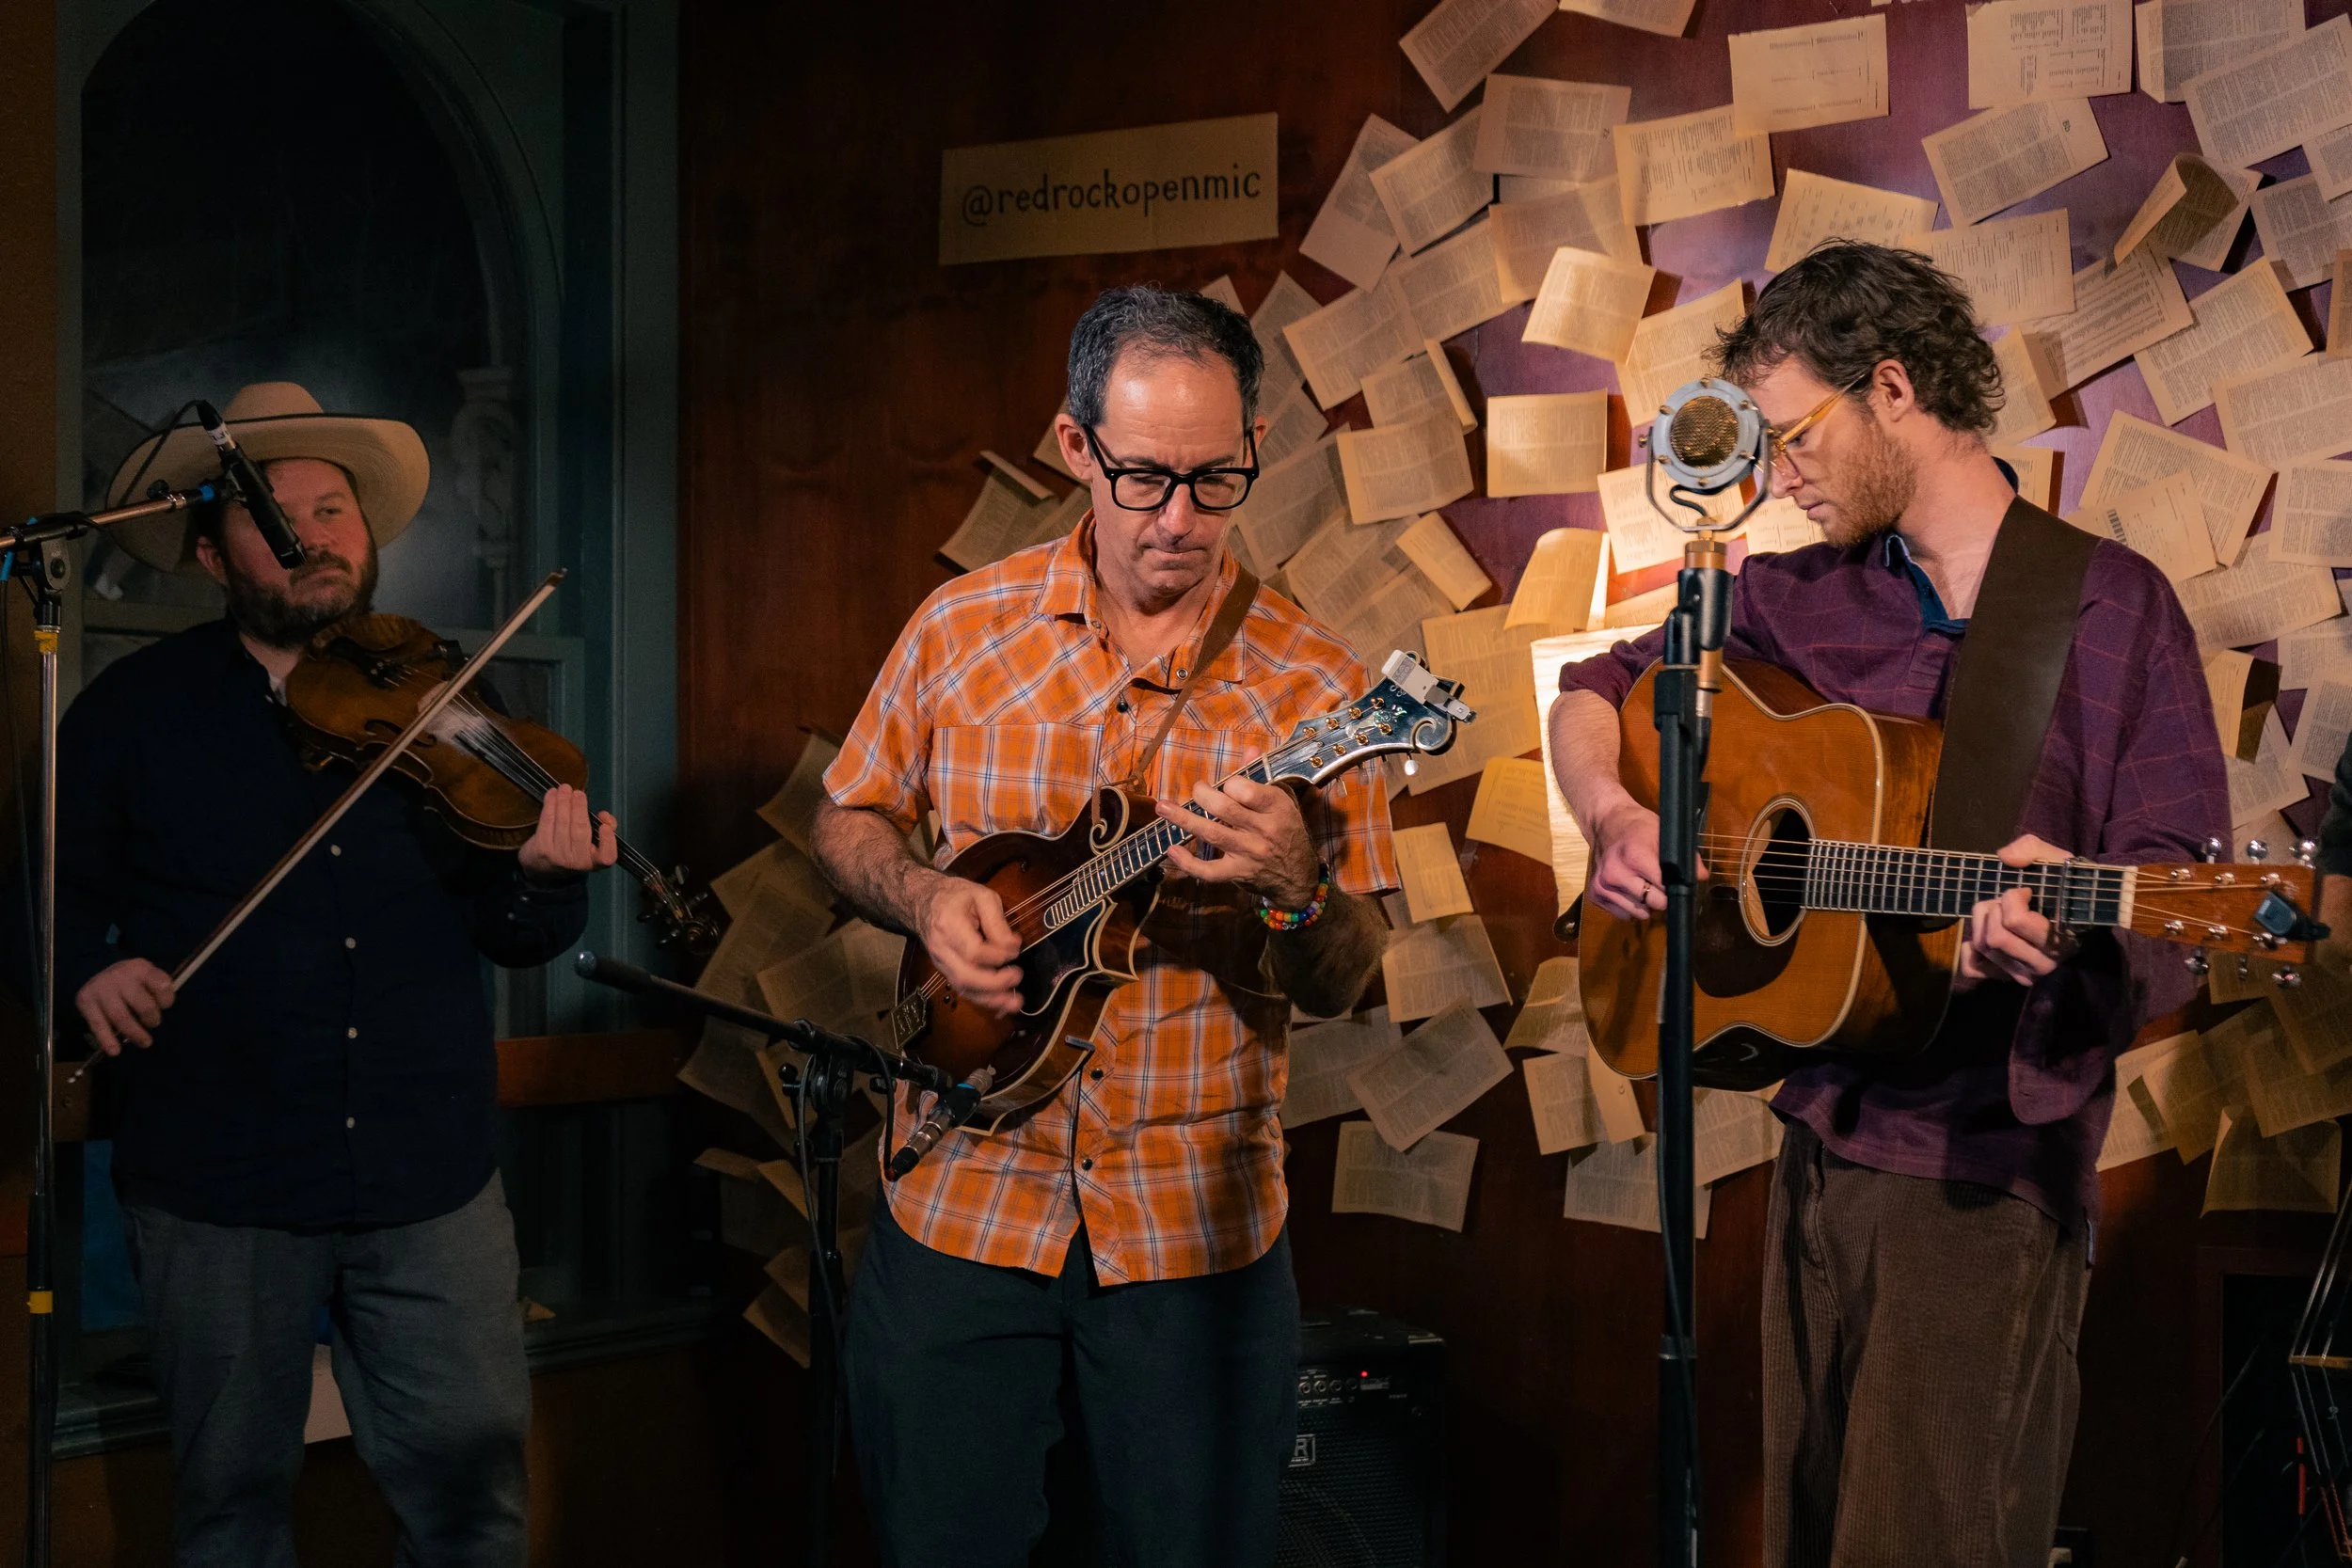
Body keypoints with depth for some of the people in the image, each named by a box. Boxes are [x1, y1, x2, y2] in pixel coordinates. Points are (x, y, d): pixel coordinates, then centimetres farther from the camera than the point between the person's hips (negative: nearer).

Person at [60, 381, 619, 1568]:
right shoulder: (135, 711, 1)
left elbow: (515, 938, 4)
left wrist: (541, 874, -18)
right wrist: (85, 962, -16)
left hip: (430, 1179, 1)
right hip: (218, 1188, -1)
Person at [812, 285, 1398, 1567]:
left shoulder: (1311, 684, -5)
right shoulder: (963, 629, -1)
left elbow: (1337, 988, -3)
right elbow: (849, 823, 12)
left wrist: (1298, 883, -25)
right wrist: (924, 898, -9)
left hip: (1197, 1225, -1)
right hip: (964, 1201, 1)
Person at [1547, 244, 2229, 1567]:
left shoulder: (2110, 611, -6)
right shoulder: (1804, 600, 10)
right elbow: (1594, 690, 22)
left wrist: (2068, 931, -32)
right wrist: (1613, 818, 1)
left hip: (1987, 1178, -6)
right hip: (1821, 1148, 6)